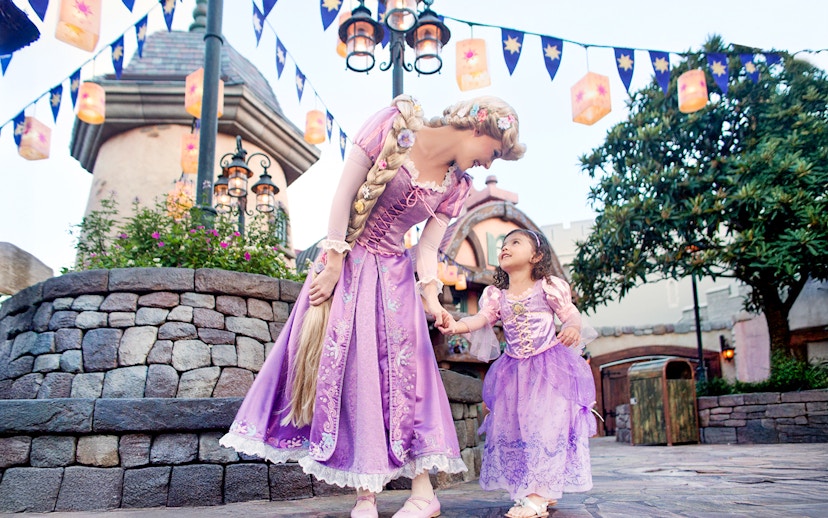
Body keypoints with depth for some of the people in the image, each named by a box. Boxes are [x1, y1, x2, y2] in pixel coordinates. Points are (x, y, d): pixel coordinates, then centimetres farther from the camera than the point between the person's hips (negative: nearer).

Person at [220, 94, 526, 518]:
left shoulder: (457, 185, 1)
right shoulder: (394, 125, -11)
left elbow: (428, 247, -1)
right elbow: (344, 193, -13)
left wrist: (431, 297, -19)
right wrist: (334, 263, -15)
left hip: (393, 276, 3)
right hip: (344, 259, -2)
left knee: (398, 371, -1)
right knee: (340, 362, -4)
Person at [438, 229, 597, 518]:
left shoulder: (548, 287, -2)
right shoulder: (497, 295, 8)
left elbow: (571, 313, -4)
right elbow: (481, 318, -7)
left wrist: (573, 328, -29)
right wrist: (457, 325, -28)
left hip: (549, 366, -5)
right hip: (515, 371, 5)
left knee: (546, 425, -12)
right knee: (512, 428, 5)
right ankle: (545, 491, 19)